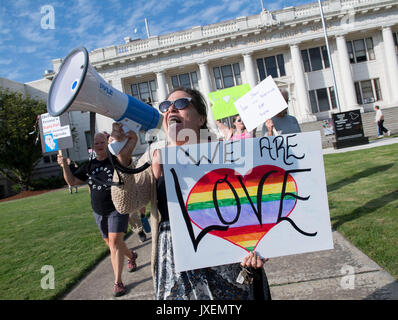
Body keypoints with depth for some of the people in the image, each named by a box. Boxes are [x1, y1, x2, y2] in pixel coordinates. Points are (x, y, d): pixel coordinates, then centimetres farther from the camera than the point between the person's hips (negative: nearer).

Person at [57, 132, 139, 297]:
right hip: (99, 211, 6)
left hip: (117, 208, -5)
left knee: (114, 242, -12)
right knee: (110, 242, 16)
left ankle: (118, 282, -3)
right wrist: (64, 166, -9)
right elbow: (72, 181, 5)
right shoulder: (89, 166, 7)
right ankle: (131, 256, 45)